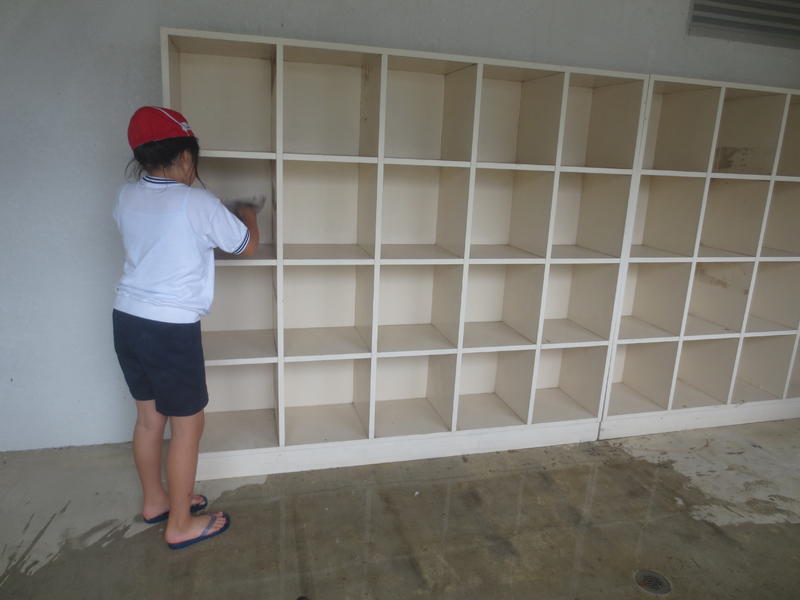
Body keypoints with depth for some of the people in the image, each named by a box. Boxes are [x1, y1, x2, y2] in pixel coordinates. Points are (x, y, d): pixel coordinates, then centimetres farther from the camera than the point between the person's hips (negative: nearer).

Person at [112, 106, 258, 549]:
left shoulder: (126, 198, 3)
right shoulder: (198, 203, -16)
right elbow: (247, 246, -1)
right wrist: (248, 215, 18)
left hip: (127, 321, 7)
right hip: (172, 330, -7)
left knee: (148, 416, 21)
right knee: (187, 425, 8)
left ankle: (154, 501, 40)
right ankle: (180, 524, 21)